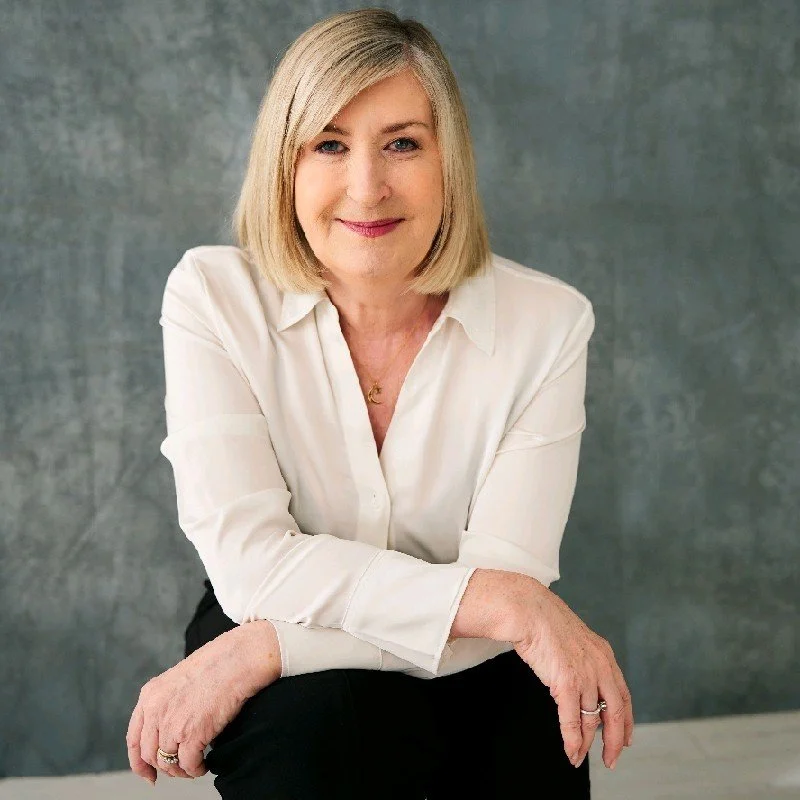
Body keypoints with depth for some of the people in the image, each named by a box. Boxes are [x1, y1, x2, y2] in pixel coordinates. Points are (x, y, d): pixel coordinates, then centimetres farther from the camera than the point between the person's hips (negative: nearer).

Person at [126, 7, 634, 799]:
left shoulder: (547, 323, -11)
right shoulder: (213, 297, -11)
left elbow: (510, 579, -18)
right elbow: (249, 561, -19)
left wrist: (257, 650, -26)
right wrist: (501, 604, -28)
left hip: (469, 680, 3)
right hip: (298, 701, -3)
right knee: (317, 716, -33)